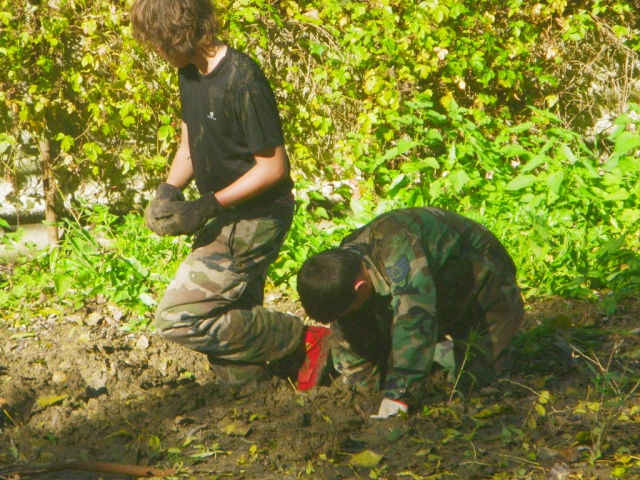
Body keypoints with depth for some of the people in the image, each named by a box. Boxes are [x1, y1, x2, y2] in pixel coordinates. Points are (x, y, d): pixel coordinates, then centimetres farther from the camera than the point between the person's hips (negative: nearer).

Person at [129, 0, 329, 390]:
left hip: (254, 219, -9)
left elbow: (274, 166, -20)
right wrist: (169, 190, -2)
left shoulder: (242, 82, -23)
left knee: (178, 320, -13)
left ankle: (304, 342, -6)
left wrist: (208, 206, -21)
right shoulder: (190, 74, 4)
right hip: (226, 218, 9)